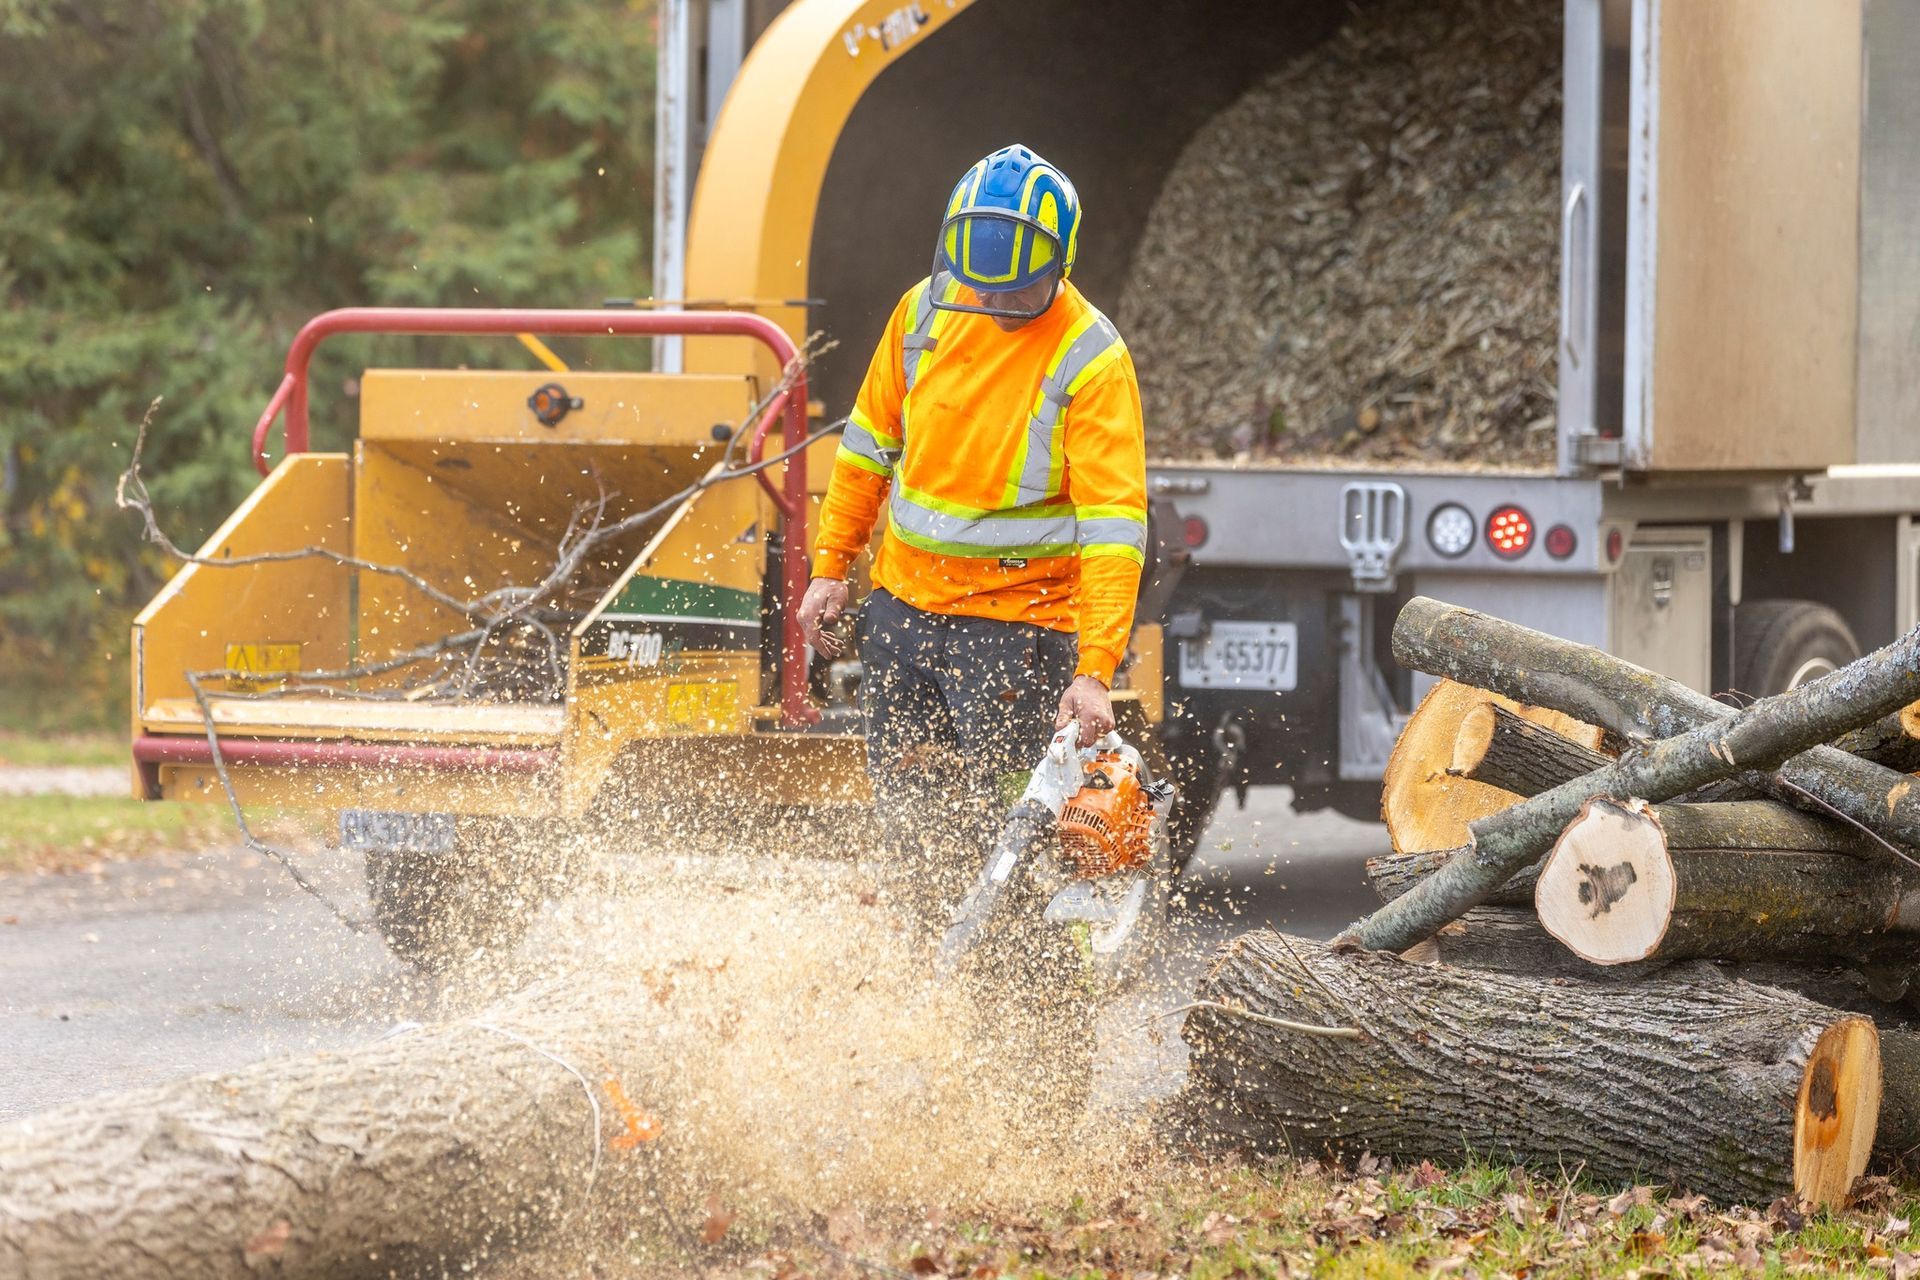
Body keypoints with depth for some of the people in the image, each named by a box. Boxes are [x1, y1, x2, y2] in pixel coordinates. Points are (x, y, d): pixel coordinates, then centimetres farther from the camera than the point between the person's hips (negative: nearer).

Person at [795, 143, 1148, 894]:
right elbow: (870, 442, 12)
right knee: (902, 809, 13)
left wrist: (1095, 671, -29)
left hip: (1015, 622, -6)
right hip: (901, 604, 6)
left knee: (1001, 829, -8)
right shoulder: (927, 309, -1)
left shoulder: (1092, 360, -17)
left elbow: (1114, 523, -21)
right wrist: (830, 566, 11)